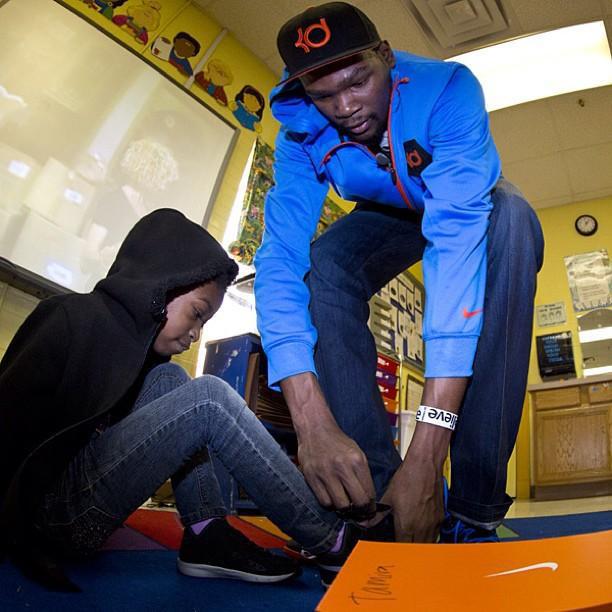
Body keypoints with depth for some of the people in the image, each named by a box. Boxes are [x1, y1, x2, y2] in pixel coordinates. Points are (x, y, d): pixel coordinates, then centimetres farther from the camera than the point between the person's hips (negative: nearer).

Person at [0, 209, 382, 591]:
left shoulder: (123, 327, 11)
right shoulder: (79, 316, -14)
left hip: (76, 480, 9)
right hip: (48, 505, -9)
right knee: (208, 399, -18)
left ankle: (207, 536, -5)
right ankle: (331, 541, -10)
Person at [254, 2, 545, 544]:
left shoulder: (446, 88, -35)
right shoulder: (301, 134, -25)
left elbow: (459, 235, -47)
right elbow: (281, 255, -36)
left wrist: (427, 449, -56)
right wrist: (313, 423, -51)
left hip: (474, 208, -2)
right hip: (390, 216, 2)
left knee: (510, 219, -37)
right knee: (320, 267, -28)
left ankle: (474, 511, -33)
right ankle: (378, 492, -24)